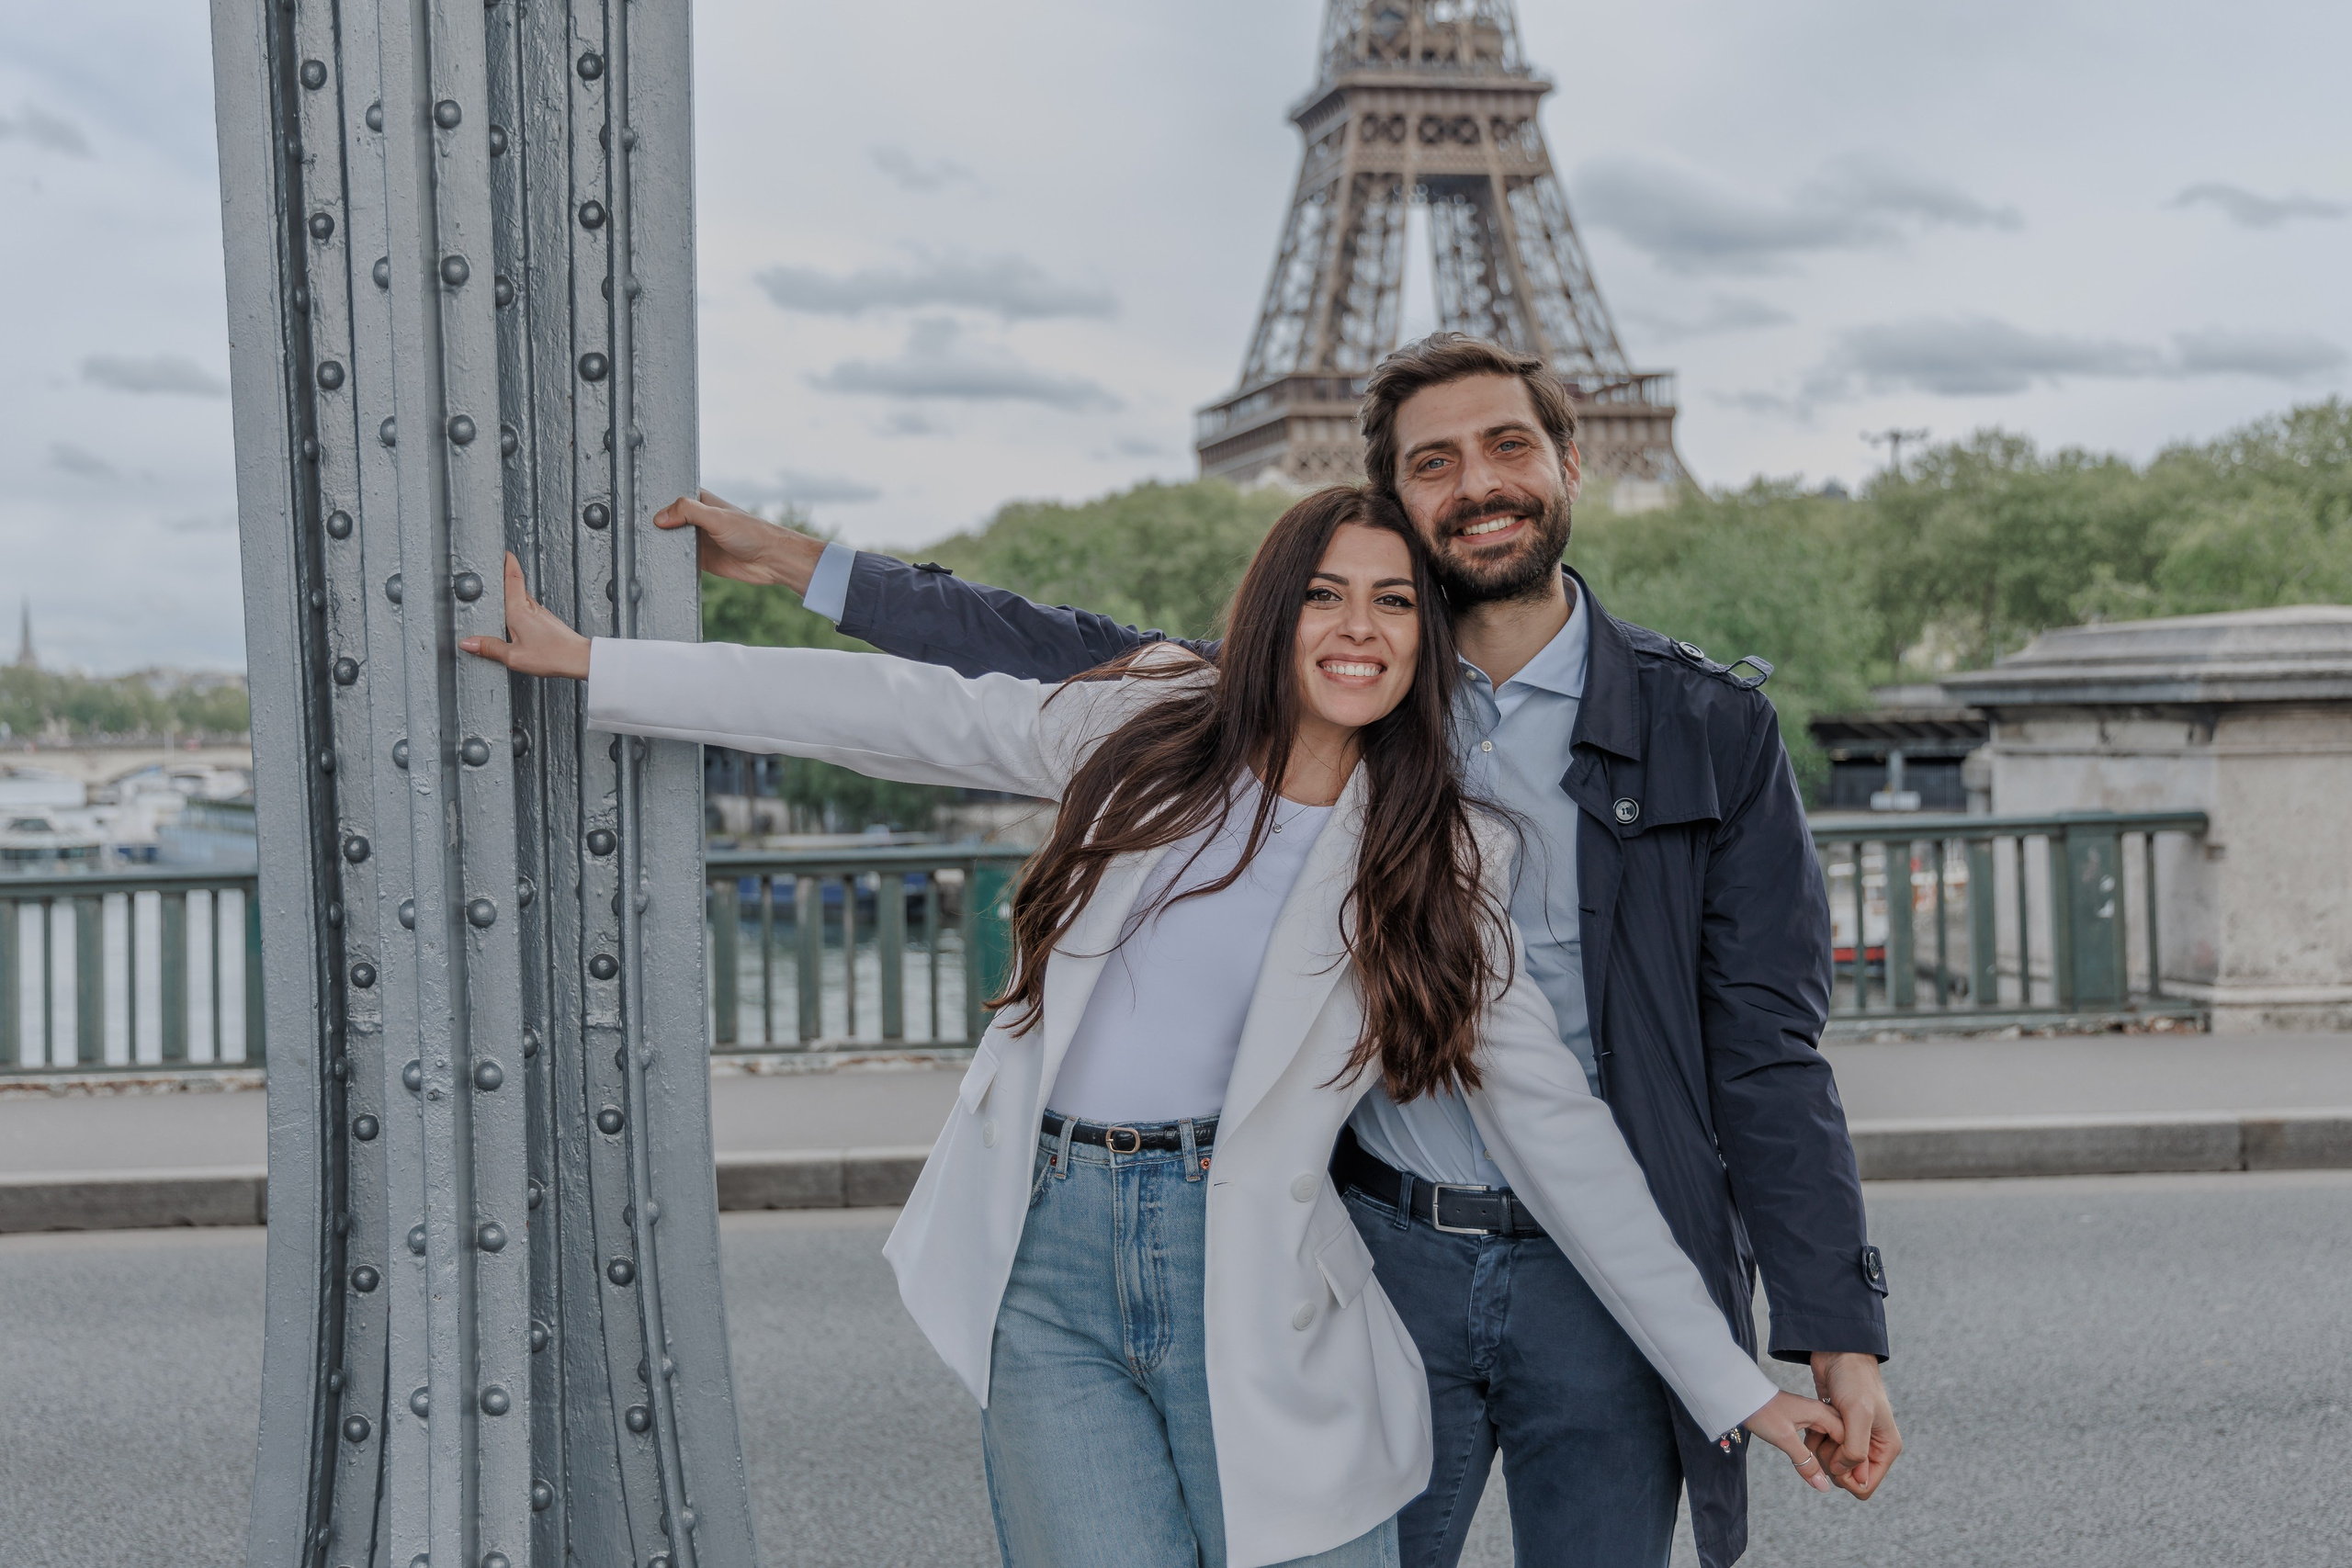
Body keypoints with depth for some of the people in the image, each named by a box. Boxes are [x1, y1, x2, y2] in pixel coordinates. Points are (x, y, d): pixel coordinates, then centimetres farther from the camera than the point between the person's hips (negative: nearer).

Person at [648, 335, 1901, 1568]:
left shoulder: (1708, 727, -1)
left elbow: (1766, 1050, -2)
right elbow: (1084, 663, 11)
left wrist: (1837, 1334, -7)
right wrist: (795, 562, 10)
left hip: (1601, 1283, -1)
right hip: (1386, 1254, 2)